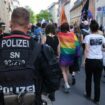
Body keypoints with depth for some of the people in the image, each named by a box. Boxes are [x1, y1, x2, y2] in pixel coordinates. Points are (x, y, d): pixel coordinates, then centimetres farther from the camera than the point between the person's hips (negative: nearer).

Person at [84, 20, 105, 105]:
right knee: (97, 81, 7)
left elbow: (86, 49, -11)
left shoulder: (88, 37, -6)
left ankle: (88, 95, 30)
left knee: (88, 79, 17)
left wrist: (85, 59, -3)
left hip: (90, 60, -2)